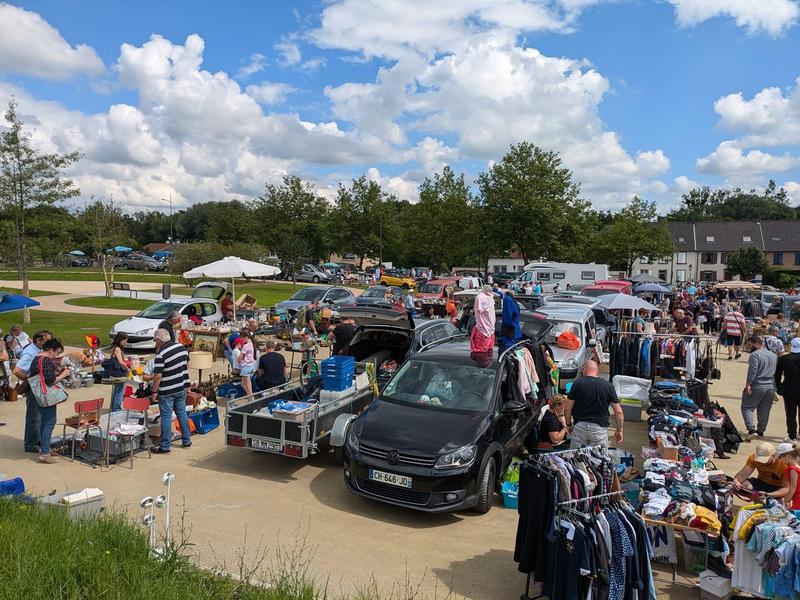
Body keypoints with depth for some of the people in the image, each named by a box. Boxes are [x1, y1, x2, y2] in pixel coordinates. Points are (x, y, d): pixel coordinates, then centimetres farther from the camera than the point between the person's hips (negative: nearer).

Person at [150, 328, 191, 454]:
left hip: (167, 391, -7)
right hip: (182, 387, 7)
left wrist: (154, 391, -13)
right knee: (182, 413, 18)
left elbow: (158, 375, -22)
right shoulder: (181, 347, 0)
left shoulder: (161, 354, -21)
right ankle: (186, 441, 25)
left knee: (166, 417, 3)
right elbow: (187, 364, 12)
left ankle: (165, 446, 11)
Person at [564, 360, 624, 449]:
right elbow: (618, 411, 2)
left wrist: (568, 424, 14)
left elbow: (568, 409, 0)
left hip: (579, 426, 0)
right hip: (600, 427, 0)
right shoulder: (608, 386, 1)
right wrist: (619, 430, 13)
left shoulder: (577, 383, -1)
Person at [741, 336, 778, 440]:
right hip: (771, 387, 7)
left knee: (747, 407, -1)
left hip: (757, 386, -7)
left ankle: (751, 429, -13)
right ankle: (761, 430, 22)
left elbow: (752, 371, -20)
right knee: (765, 410, 15)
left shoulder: (755, 354, -13)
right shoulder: (774, 355, 13)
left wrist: (748, 384, -18)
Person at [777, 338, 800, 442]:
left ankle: (792, 436, 7)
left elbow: (777, 375, 0)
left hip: (788, 390, 0)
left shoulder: (783, 359, -6)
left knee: (790, 414, 6)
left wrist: (779, 388, 11)